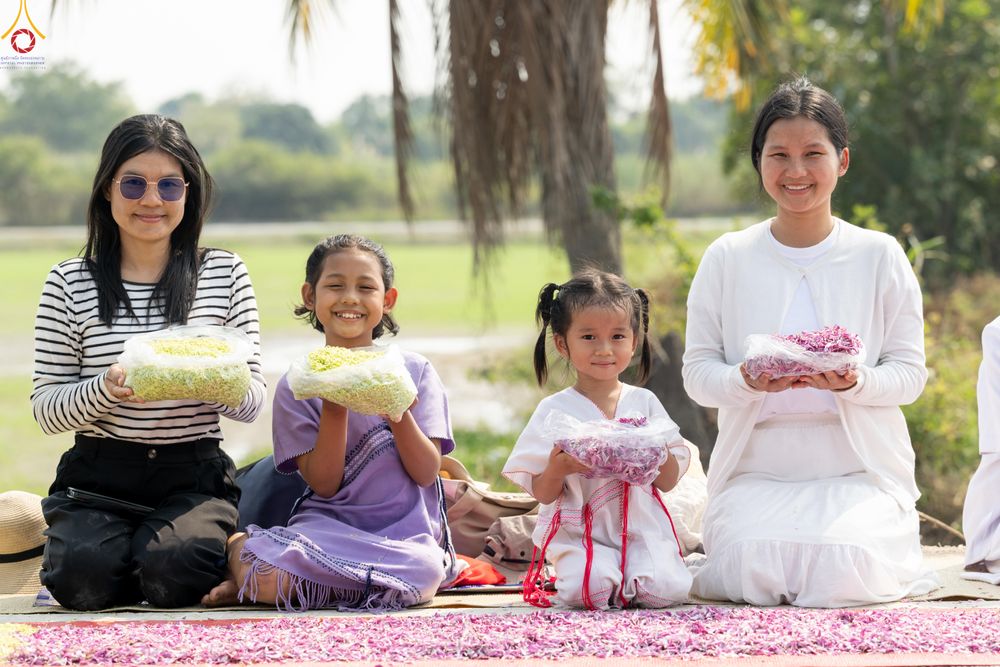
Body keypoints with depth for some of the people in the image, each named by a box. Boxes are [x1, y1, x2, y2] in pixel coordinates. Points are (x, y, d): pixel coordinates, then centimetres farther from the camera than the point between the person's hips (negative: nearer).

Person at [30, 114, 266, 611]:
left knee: (173, 572, -30)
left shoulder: (225, 274, 5)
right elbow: (45, 410, -1)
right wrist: (106, 389, -22)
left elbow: (252, 404, 3)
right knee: (85, 577, -28)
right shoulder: (70, 283, 3)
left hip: (195, 477, 0)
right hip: (98, 473, 0)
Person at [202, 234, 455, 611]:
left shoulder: (414, 371, 5)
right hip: (328, 526, -2)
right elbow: (324, 484, -4)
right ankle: (237, 546, 4)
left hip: (403, 532, 2)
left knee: (423, 572, -36)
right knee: (266, 575, -34)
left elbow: (427, 473, -2)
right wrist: (334, 407, -16)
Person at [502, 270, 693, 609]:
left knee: (665, 588, -26)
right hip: (581, 537, -2)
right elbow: (542, 493, 1)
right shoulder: (555, 410, 0)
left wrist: (659, 450, -12)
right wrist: (558, 468, -20)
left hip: (643, 531, 2)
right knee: (589, 589, -31)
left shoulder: (644, 403, 9)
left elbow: (668, 482, 9)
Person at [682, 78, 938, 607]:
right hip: (756, 469, 0)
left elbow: (910, 373, 1)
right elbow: (697, 372, 3)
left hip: (860, 469, 0)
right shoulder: (727, 259, 6)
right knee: (749, 573, -29)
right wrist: (748, 381, -20)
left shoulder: (879, 256, 4)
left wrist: (856, 383, -20)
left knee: (843, 577, -28)